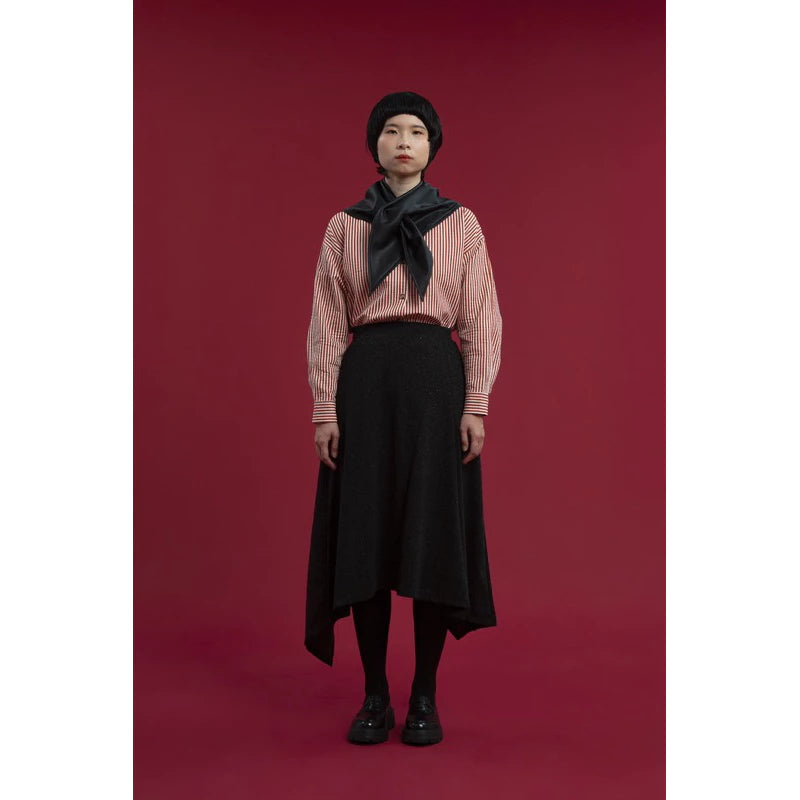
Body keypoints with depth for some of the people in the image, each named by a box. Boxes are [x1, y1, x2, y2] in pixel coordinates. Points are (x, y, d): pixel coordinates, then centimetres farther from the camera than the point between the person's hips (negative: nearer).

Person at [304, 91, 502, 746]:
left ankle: (425, 696, 14)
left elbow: (482, 320, 4)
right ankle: (375, 696, 15)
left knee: (433, 531, 0)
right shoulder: (345, 226, 10)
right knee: (365, 532, 1)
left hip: (436, 376, 0)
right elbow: (326, 322, 6)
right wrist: (325, 408, -3)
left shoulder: (461, 223, 8)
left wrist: (476, 405, -6)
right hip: (365, 378, 1)